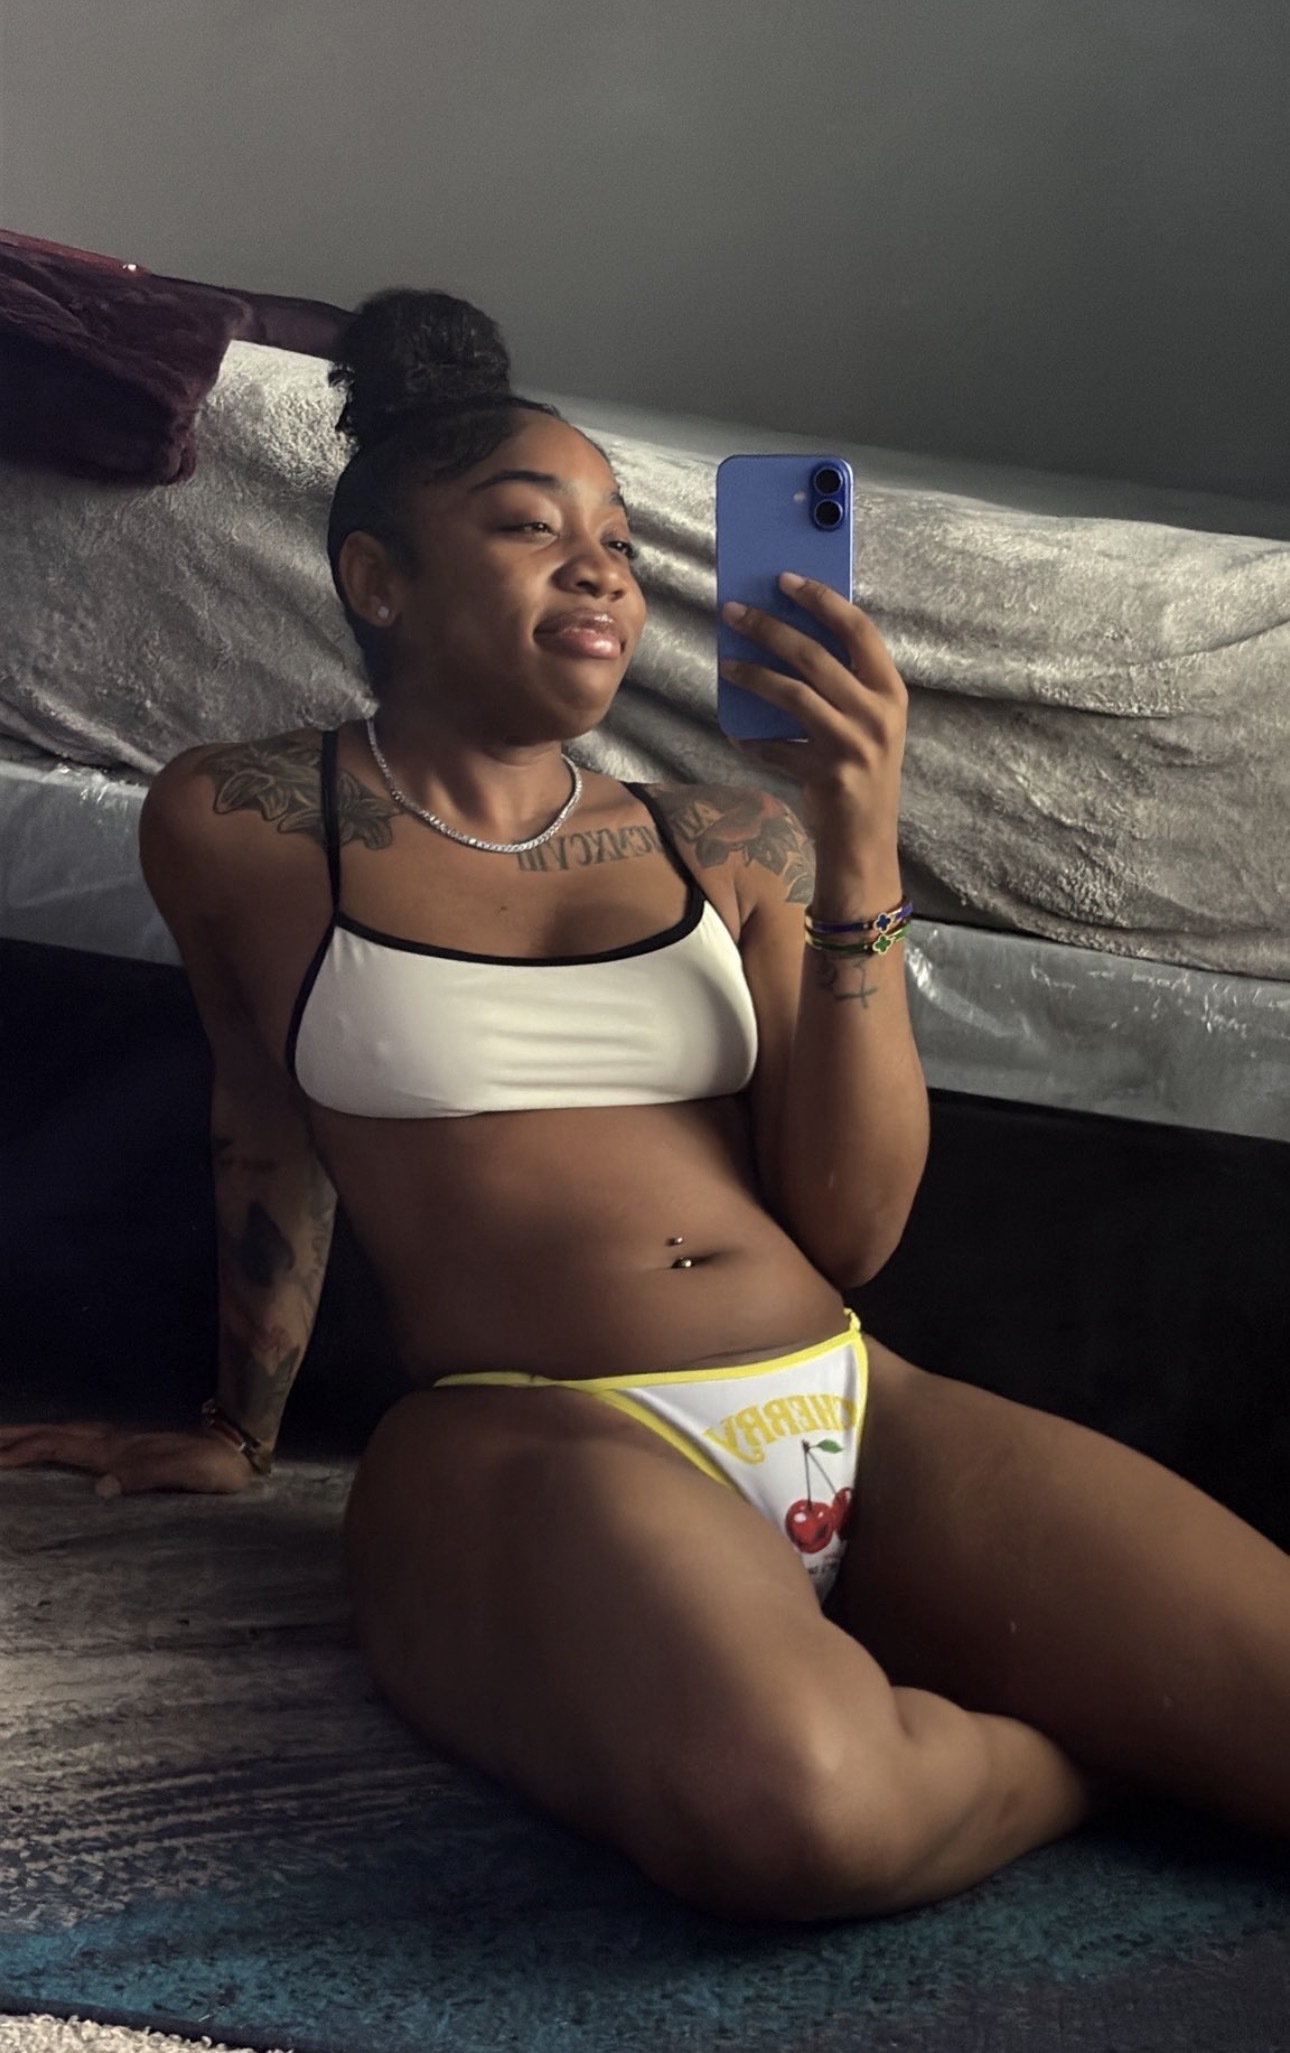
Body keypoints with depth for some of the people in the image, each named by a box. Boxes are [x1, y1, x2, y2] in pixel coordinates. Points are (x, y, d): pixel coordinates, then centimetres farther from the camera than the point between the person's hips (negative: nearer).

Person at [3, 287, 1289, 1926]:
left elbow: (850, 1229, 6)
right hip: (528, 1442, -2)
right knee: (789, 1800, -36)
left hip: (866, 1418, 3)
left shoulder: (729, 847, 14)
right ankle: (1114, 1752, -7)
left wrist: (856, 849, -2)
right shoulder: (239, 824, 8)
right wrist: (239, 1434, 33)